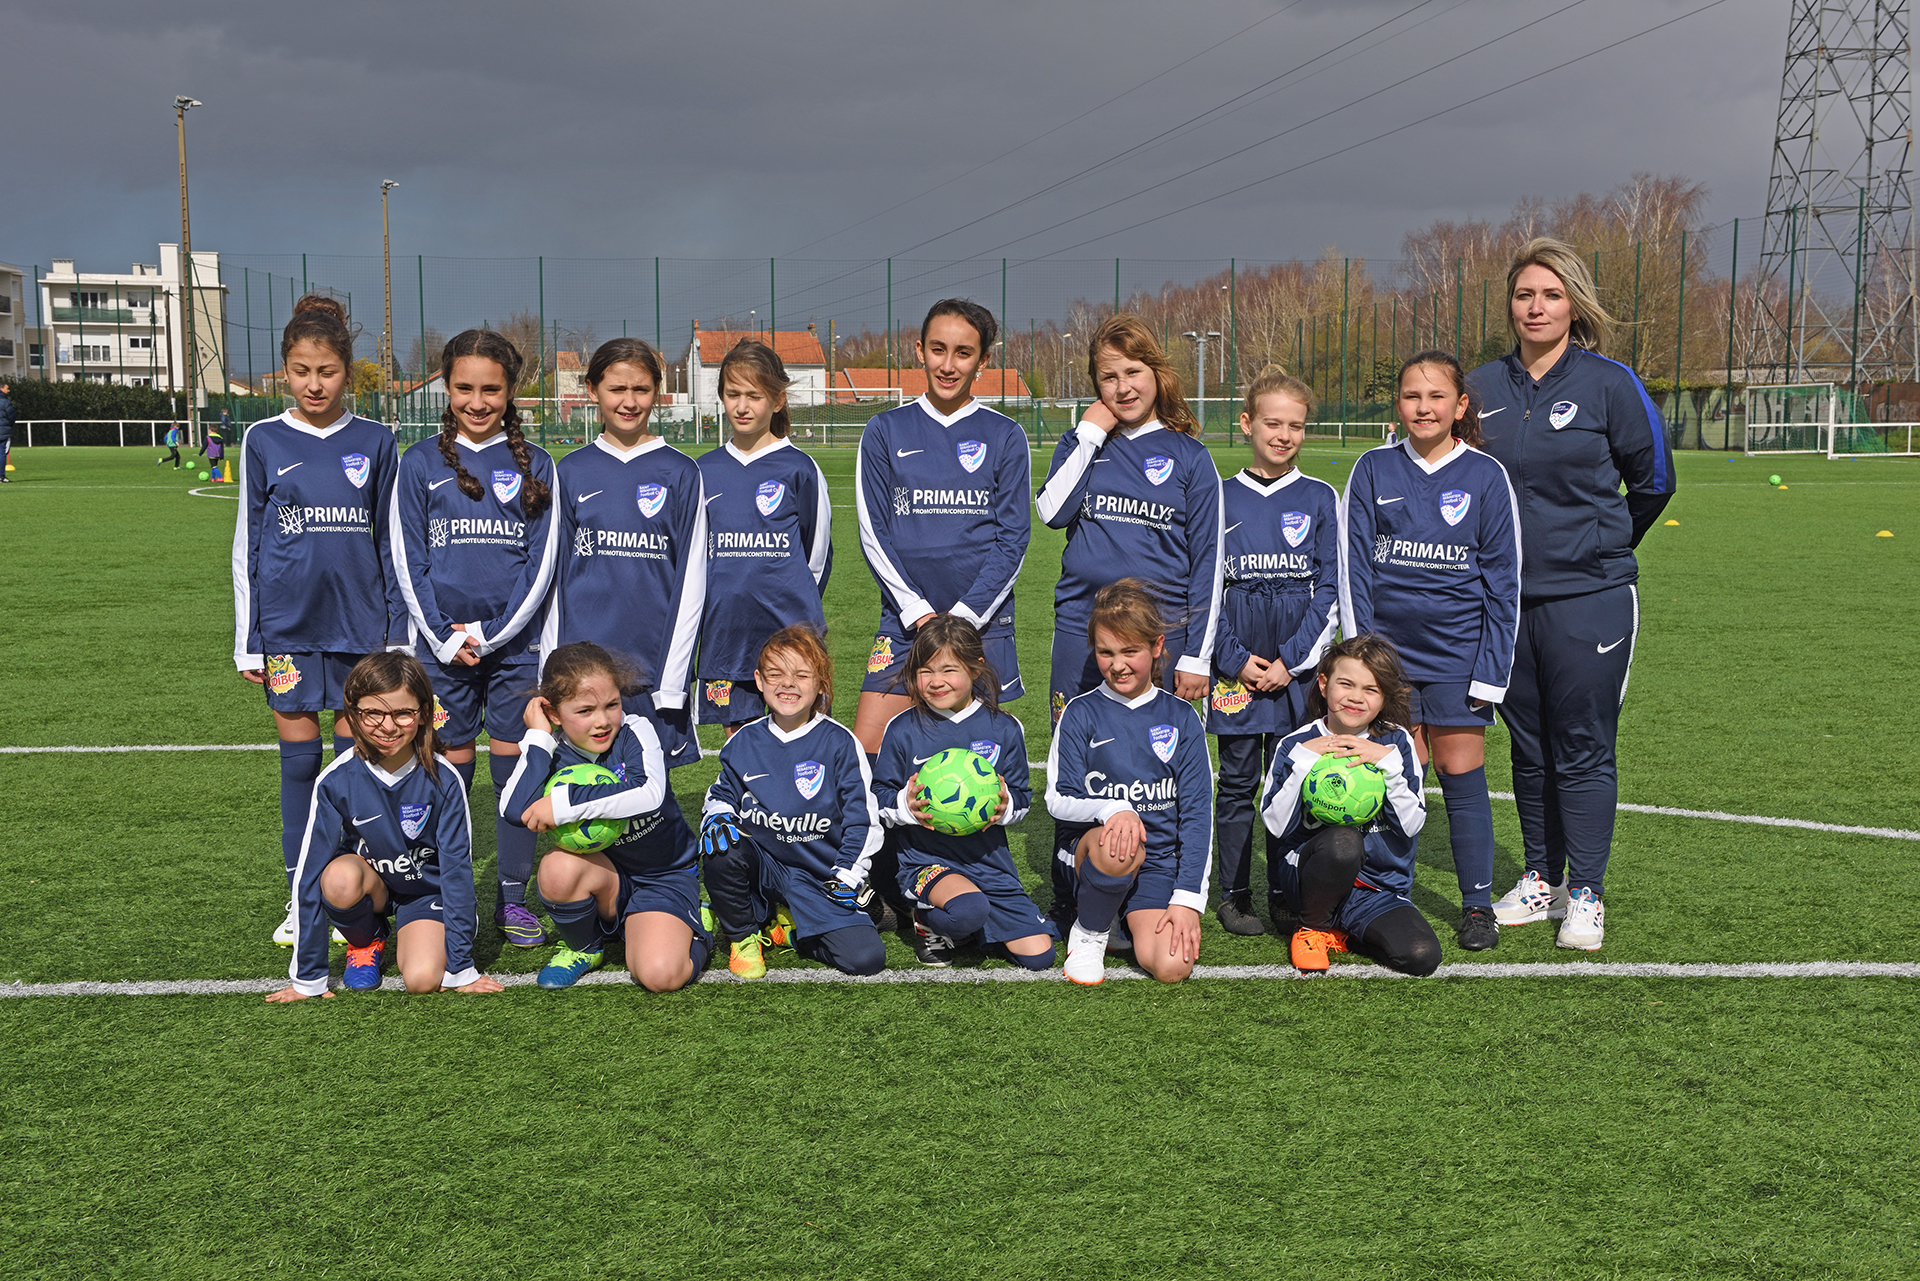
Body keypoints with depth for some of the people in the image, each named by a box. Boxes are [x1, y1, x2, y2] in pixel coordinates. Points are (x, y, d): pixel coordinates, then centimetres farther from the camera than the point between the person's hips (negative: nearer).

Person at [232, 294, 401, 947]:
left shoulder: (374, 442, 3)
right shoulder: (264, 441, 2)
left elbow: (390, 541, 8)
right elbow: (247, 544, 5)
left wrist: (401, 630, 5)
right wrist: (246, 641, 2)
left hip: (359, 622, 0)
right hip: (289, 623, 0)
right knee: (299, 759, 4)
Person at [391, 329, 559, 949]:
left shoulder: (534, 466, 5)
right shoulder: (420, 465, 4)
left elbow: (542, 561, 1)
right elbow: (407, 562, 2)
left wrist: (490, 634, -7)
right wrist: (444, 639, -7)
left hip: (514, 643, 0)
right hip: (442, 645, 0)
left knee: (515, 769, 3)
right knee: (449, 772, 4)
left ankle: (513, 897, 13)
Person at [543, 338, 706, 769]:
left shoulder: (679, 473, 3)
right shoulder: (571, 472, 8)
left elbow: (691, 579, 2)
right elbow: (554, 574, 10)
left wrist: (672, 678, -5)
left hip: (654, 660, -1)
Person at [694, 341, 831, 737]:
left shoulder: (799, 470, -1)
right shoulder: (704, 471, 9)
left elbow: (817, 554, 7)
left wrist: (796, 610, 9)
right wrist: (725, 602, 15)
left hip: (788, 632, -3)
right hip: (725, 633, 3)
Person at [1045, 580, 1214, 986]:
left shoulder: (1181, 718, 5)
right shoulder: (1082, 714, 1)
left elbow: (1197, 812, 2)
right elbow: (1058, 800, -3)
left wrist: (1187, 899, -8)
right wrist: (1112, 809, -25)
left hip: (1161, 861, 1)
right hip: (1095, 843, -1)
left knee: (1171, 966, -24)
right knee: (1118, 848, -40)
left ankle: (1138, 918, 13)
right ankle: (1089, 933, -7)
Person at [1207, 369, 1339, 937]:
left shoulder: (1321, 499, 5)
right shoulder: (1221, 499, 5)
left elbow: (1331, 589, 2)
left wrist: (1291, 659, -7)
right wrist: (1235, 658, -6)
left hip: (1298, 662, 0)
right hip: (1235, 662, 0)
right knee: (1238, 778, 3)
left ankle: (1286, 895, 14)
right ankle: (1234, 895, 12)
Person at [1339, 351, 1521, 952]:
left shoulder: (1485, 476, -1)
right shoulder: (1373, 470, 2)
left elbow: (1502, 580, 1)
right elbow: (1354, 565, 4)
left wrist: (1491, 670, -3)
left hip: (1458, 650, -1)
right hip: (1389, 646, 1)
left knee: (1462, 774, 1)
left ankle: (1478, 904, 12)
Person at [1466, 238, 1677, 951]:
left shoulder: (1609, 384, -5)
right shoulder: (1483, 388, 6)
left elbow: (1653, 479, 6)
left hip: (1588, 596, -4)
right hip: (1505, 595, 4)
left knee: (1584, 749, -2)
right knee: (1529, 747, 12)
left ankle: (1585, 894, 7)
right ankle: (1541, 880, 24)